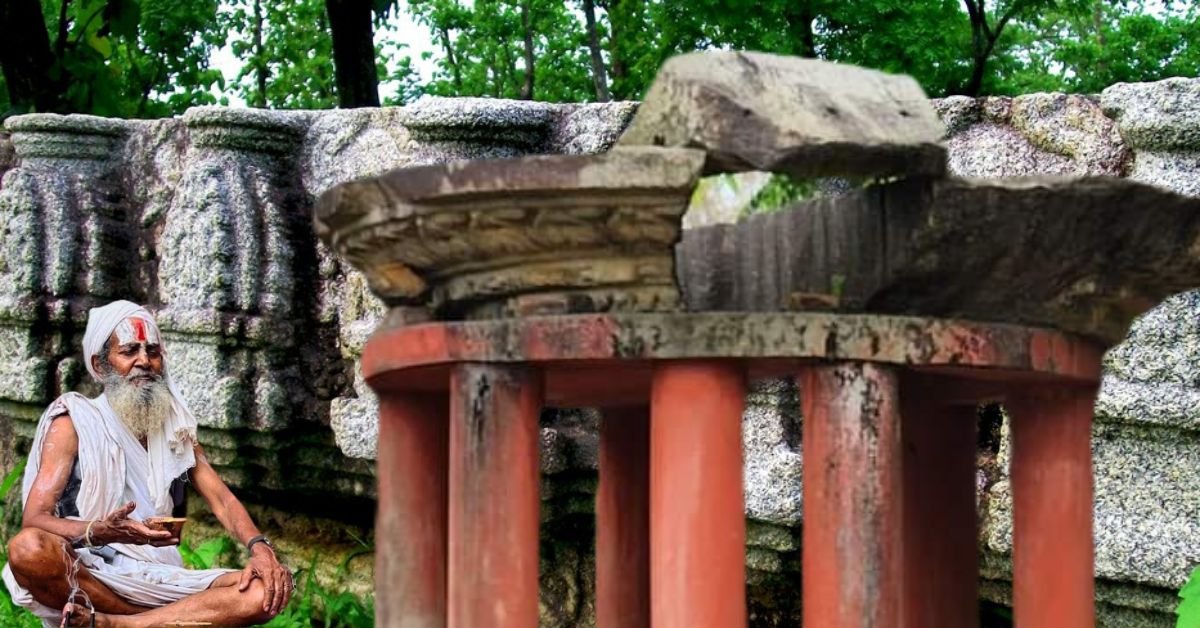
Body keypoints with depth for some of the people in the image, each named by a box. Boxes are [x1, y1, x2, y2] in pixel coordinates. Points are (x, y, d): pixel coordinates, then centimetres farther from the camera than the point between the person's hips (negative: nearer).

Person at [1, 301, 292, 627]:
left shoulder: (175, 428, 18)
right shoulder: (73, 424, 3)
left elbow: (221, 499, 9)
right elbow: (34, 520, -9)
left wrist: (260, 549, -14)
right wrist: (102, 532, -29)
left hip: (159, 580, 4)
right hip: (84, 578, -4)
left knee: (270, 588, -21)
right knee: (29, 548, -37)